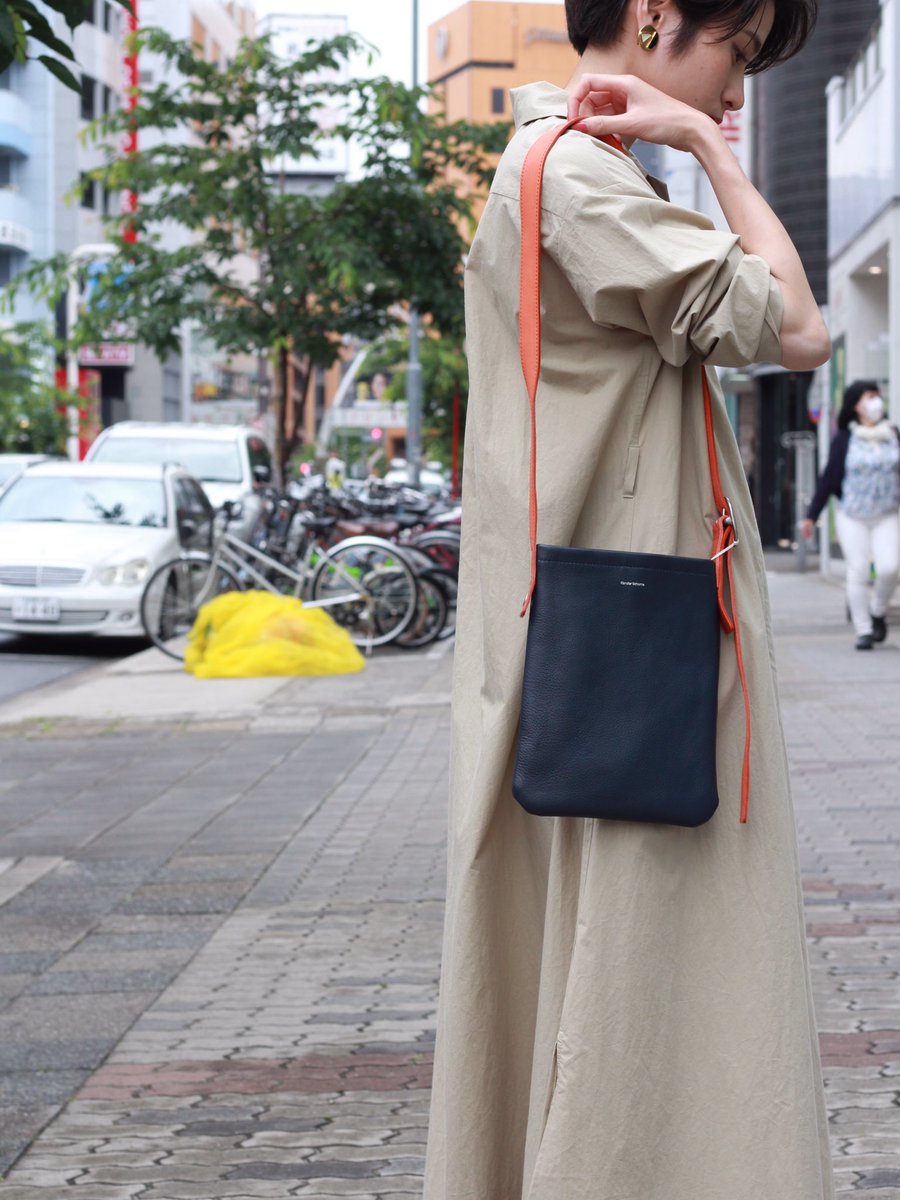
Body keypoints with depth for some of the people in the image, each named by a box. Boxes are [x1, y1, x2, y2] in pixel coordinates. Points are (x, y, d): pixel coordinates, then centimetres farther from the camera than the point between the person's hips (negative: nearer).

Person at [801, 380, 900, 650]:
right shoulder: (844, 439, -2)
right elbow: (828, 479, 1)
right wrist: (811, 516, -1)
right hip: (852, 518, -1)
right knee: (857, 572, -5)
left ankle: (878, 612, 11)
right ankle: (863, 630, 4)